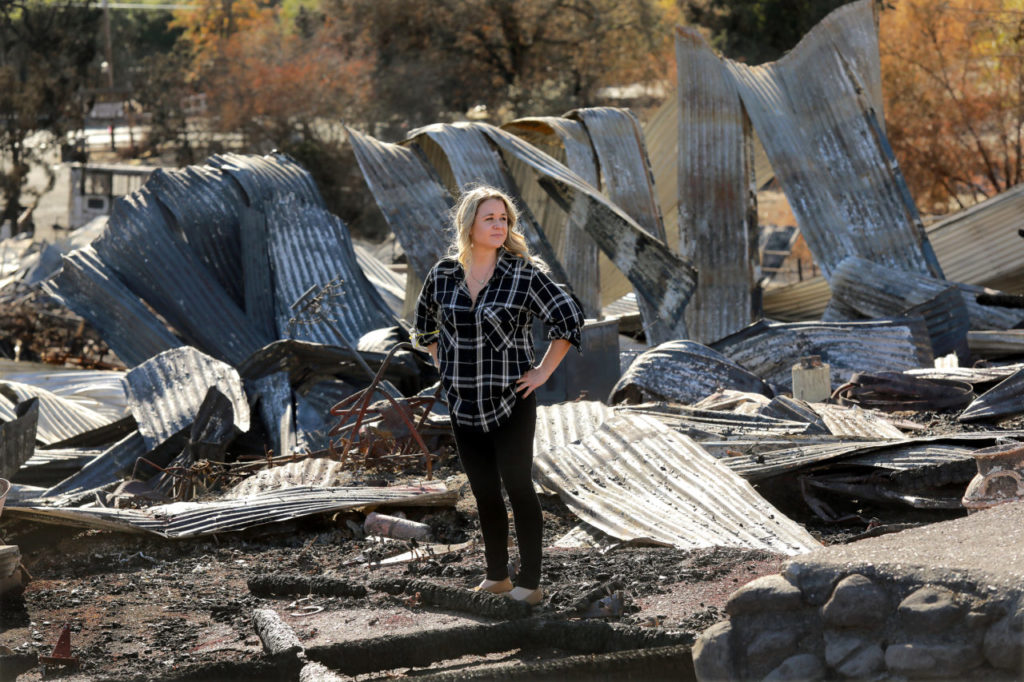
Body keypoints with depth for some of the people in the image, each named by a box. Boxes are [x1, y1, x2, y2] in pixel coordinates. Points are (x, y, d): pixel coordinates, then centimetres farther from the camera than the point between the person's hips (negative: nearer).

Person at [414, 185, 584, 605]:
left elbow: (568, 319, -7)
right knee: (484, 493, 12)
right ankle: (496, 576, 24)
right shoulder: (444, 274, 2)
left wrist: (544, 371, -8)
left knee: (518, 488, -3)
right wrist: (445, 366, 13)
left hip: (512, 402, -4)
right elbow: (425, 323, 20)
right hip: (463, 405, 4)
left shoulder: (524, 274, -9)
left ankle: (529, 583, 3)